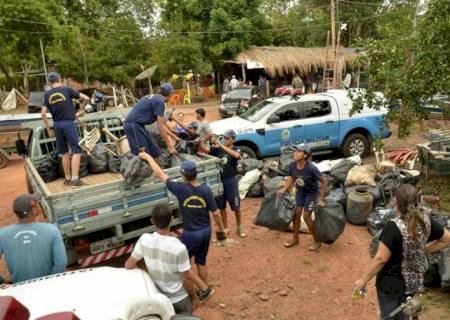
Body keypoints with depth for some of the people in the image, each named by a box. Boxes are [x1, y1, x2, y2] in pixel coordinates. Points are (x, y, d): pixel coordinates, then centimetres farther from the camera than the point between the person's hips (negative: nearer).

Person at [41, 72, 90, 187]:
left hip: (57, 125, 5)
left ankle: (67, 178, 19)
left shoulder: (47, 95, 8)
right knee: (76, 151, -4)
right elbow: (86, 98, -2)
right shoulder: (67, 89, -1)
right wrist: (81, 109, 15)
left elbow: (43, 114, 2)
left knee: (65, 153, 14)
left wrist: (48, 130, 10)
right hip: (68, 123, -4)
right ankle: (75, 179, -12)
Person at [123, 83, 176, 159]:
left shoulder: (154, 98, 18)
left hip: (137, 125, 10)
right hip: (133, 125, -10)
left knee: (155, 153, 9)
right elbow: (161, 126, -13)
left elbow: (161, 123, 26)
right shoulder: (160, 101, -11)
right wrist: (169, 146, -9)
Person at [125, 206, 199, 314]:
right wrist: (195, 297, -3)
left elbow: (128, 265, -7)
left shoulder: (144, 239, -19)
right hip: (180, 298, -3)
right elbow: (186, 279, -20)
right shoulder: (179, 248, -30)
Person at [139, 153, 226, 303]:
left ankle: (204, 289, 14)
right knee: (201, 262, 23)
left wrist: (148, 157, 5)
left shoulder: (180, 189, -21)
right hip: (206, 231, 5)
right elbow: (215, 213, -5)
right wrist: (221, 229, 12)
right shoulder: (206, 189, -11)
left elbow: (160, 174, -9)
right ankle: (204, 290, 36)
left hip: (191, 234, -5)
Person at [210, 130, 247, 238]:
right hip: (219, 179, 3)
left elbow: (236, 155, -33)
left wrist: (221, 145, -36)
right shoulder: (218, 149, -1)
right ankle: (225, 228, 26)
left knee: (236, 206, 7)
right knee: (221, 206, 12)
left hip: (231, 180, -3)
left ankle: (239, 227, 26)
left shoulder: (236, 149, -10)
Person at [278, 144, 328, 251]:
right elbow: (291, 178, 3)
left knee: (306, 216, -5)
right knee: (297, 213, 7)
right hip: (300, 191, 5)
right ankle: (295, 238, 26)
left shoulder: (311, 168, -33)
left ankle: (316, 241, 17)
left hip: (311, 193, -5)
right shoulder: (292, 165, -18)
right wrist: (283, 190, -5)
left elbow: (324, 181, -24)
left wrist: (321, 199, -20)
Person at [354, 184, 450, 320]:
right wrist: (423, 251, 10)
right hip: (414, 281, 6)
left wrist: (363, 279, -15)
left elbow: (381, 259, -26)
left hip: (392, 283, -6)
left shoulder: (393, 227, -29)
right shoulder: (426, 222, -9)